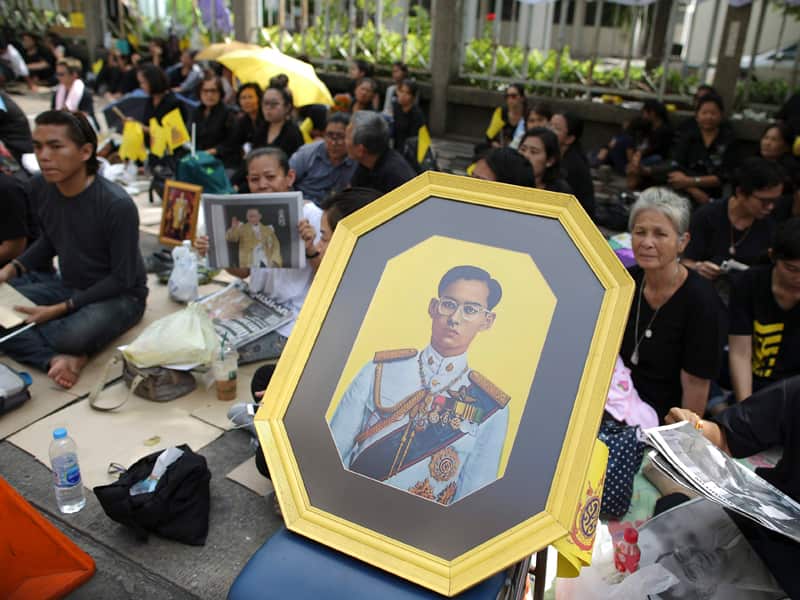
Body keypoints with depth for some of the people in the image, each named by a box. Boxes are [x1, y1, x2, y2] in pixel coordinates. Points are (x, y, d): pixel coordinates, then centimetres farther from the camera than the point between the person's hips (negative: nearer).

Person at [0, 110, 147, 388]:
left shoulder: (117, 204, -24)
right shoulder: (40, 187, -5)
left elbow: (123, 279, -18)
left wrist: (61, 309, -20)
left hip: (119, 296, -6)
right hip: (66, 284, 6)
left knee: (74, 336, -37)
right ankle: (56, 359, -21)